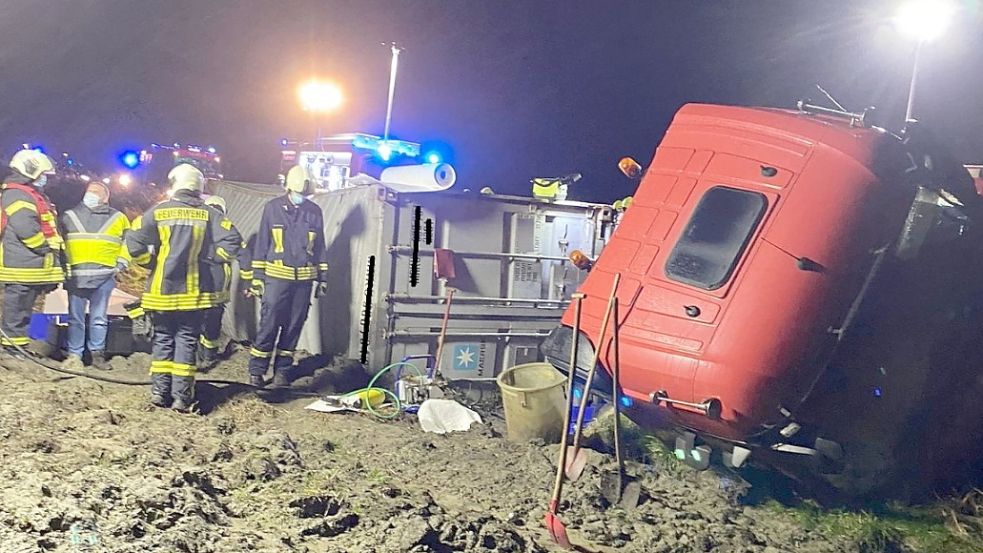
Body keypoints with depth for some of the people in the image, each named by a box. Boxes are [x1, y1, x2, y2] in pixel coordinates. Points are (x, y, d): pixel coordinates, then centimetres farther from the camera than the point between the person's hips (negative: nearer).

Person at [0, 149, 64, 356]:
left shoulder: (31, 195, 22)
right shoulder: (17, 195, -12)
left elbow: (46, 228, 23)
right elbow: (26, 229, -24)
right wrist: (48, 249, -13)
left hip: (32, 266, 11)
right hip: (23, 266, -11)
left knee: (22, 310, 15)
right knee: (17, 309, -5)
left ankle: (18, 347, 23)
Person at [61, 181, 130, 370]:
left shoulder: (118, 219, 10)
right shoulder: (69, 216, 14)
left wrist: (121, 263, 3)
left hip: (104, 276, -1)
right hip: (76, 275, 1)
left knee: (99, 317, 4)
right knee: (75, 317, 1)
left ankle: (98, 353, 13)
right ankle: (74, 355, 7)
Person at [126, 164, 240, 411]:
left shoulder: (158, 212, -3)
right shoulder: (208, 214, -1)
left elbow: (134, 243, -10)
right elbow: (231, 242, -10)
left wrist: (152, 263, 6)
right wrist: (207, 257, 2)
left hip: (162, 290, 0)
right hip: (195, 291, 0)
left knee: (162, 339, 14)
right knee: (187, 340, 7)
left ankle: (160, 391, 14)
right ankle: (181, 396, 6)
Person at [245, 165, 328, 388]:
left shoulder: (314, 212, 7)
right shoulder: (273, 208, 0)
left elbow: (320, 246, 14)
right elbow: (261, 244, 3)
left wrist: (322, 277, 11)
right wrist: (257, 277, 0)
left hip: (304, 279, 3)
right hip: (277, 277, -3)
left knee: (294, 326, 7)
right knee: (268, 324, -6)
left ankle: (282, 370, 18)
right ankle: (256, 371, 4)